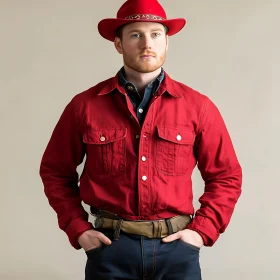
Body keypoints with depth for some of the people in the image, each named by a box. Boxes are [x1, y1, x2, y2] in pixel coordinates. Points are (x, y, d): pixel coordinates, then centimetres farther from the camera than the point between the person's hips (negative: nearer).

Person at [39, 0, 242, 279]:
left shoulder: (198, 106, 0)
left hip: (176, 246, 1)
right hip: (109, 246, 0)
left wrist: (202, 230, -3)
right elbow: (55, 173, 8)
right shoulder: (85, 106, -1)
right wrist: (77, 229, 0)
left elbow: (226, 177, 7)